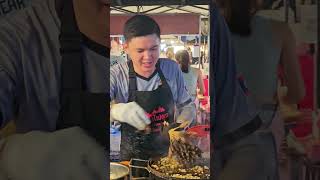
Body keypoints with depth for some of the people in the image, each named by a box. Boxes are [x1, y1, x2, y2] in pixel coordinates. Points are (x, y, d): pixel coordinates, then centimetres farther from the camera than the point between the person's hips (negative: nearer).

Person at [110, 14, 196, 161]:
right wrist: (116, 110, -41)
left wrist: (181, 125, -9)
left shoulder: (172, 69, -1)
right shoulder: (116, 75, -10)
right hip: (131, 157, -1)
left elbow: (187, 106, 9)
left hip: (168, 154, 2)